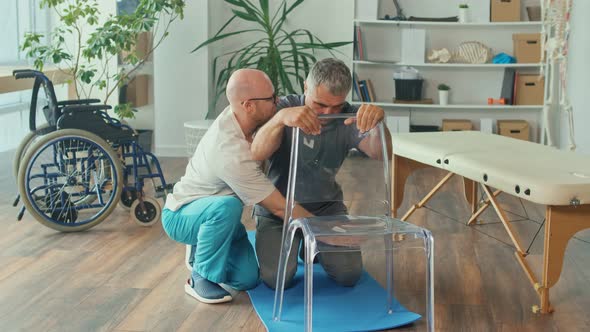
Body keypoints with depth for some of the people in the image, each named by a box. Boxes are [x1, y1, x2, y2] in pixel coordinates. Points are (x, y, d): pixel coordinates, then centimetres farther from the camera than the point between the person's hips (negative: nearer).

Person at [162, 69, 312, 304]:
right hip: (180, 216, -8)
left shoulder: (233, 117, -10)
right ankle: (201, 278, -18)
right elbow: (279, 207, -30)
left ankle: (203, 250, 24)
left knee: (247, 279, -5)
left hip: (212, 211, 8)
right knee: (227, 206, -40)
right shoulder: (233, 154, -35)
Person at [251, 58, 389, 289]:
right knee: (277, 278, -20)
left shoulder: (348, 118, -10)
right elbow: (257, 154, -32)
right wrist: (281, 118, -52)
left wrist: (376, 120, -48)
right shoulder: (285, 107, -15)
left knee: (349, 274, -11)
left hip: (326, 206, 2)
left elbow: (379, 153, -26)